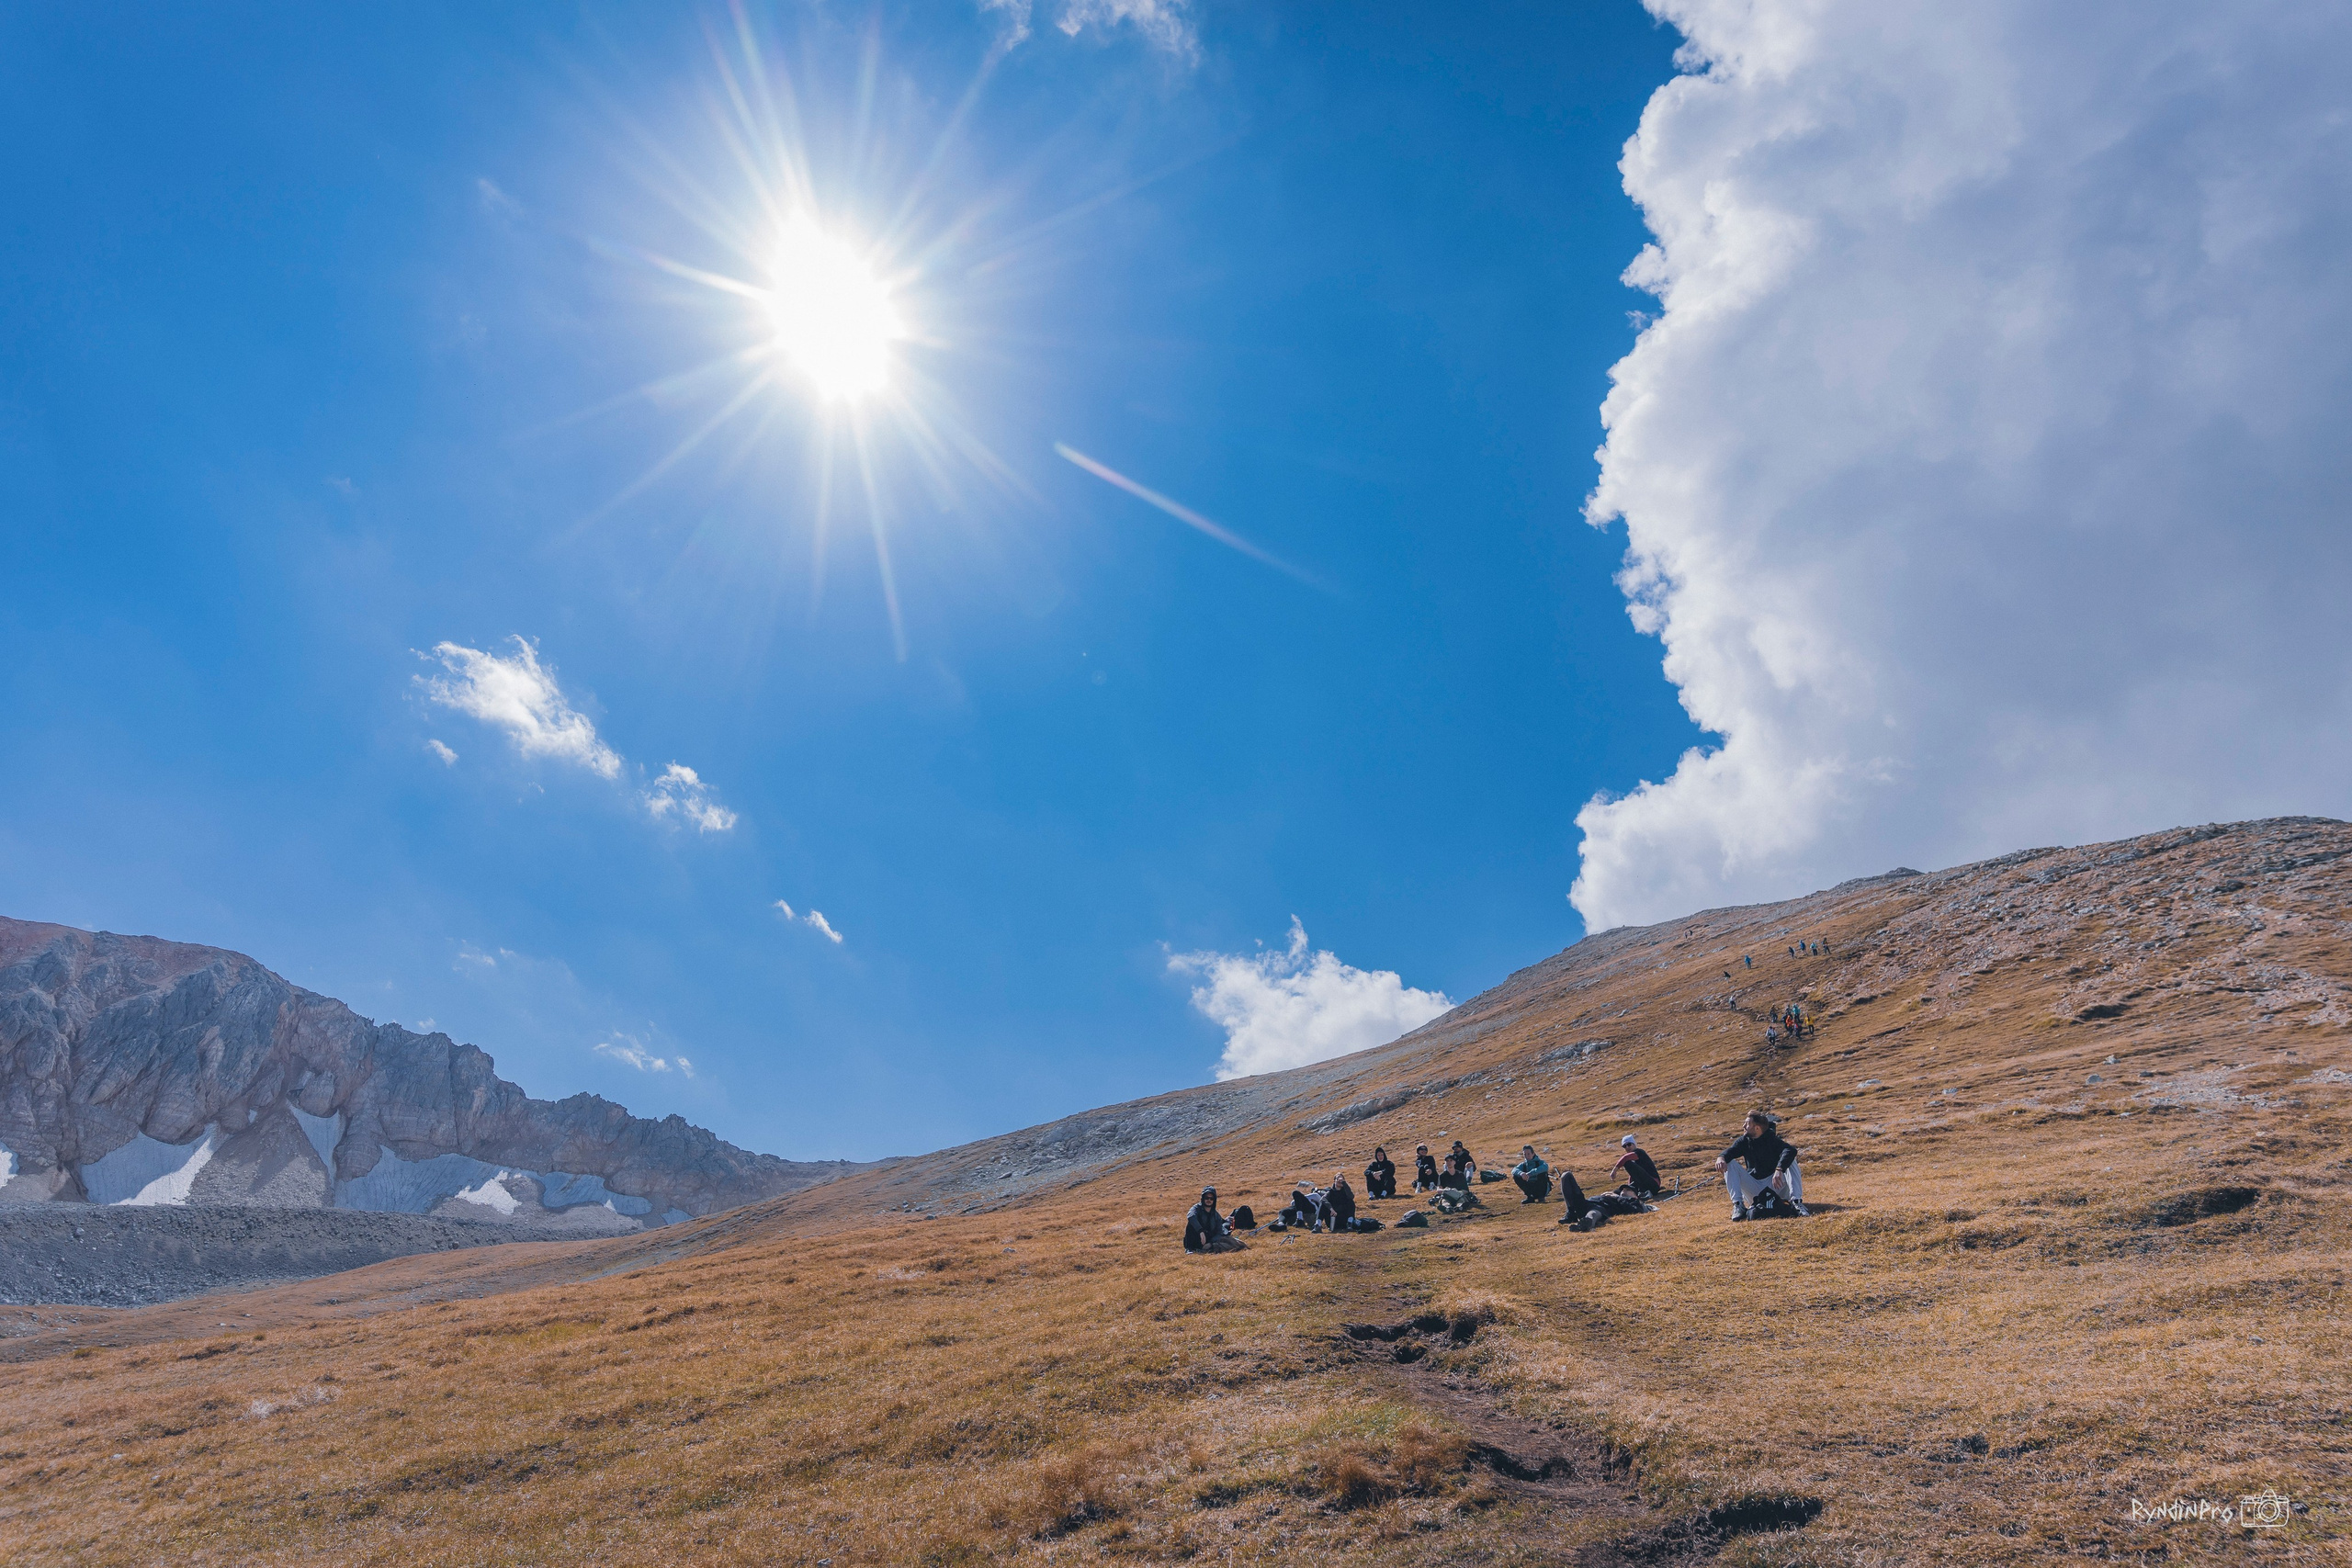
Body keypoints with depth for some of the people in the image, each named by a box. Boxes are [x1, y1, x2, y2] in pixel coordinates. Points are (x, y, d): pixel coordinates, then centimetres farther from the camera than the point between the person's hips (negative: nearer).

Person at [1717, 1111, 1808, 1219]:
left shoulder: (1771, 1140, -6)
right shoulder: (1744, 1141, 5)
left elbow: (1791, 1150, -27)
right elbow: (1730, 1151, -14)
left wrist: (1779, 1170, -45)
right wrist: (1721, 1157, -40)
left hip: (1774, 1186, -3)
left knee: (1789, 1161, -22)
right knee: (1730, 1163, -16)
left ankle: (1796, 1202, -31)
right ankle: (1738, 1205, -27)